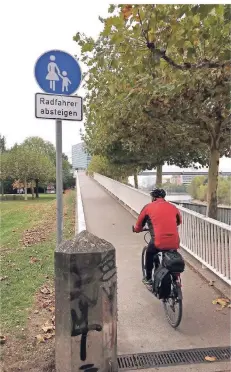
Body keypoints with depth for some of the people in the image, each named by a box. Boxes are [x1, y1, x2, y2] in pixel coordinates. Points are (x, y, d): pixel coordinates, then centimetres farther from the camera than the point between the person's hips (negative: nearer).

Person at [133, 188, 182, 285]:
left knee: (149, 254, 28)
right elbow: (179, 221, 32)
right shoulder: (173, 207, 15)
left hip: (159, 242, -3)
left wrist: (137, 229, 41)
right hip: (174, 243, 3)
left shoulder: (148, 207, 7)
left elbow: (139, 224, 18)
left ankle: (148, 278, 38)